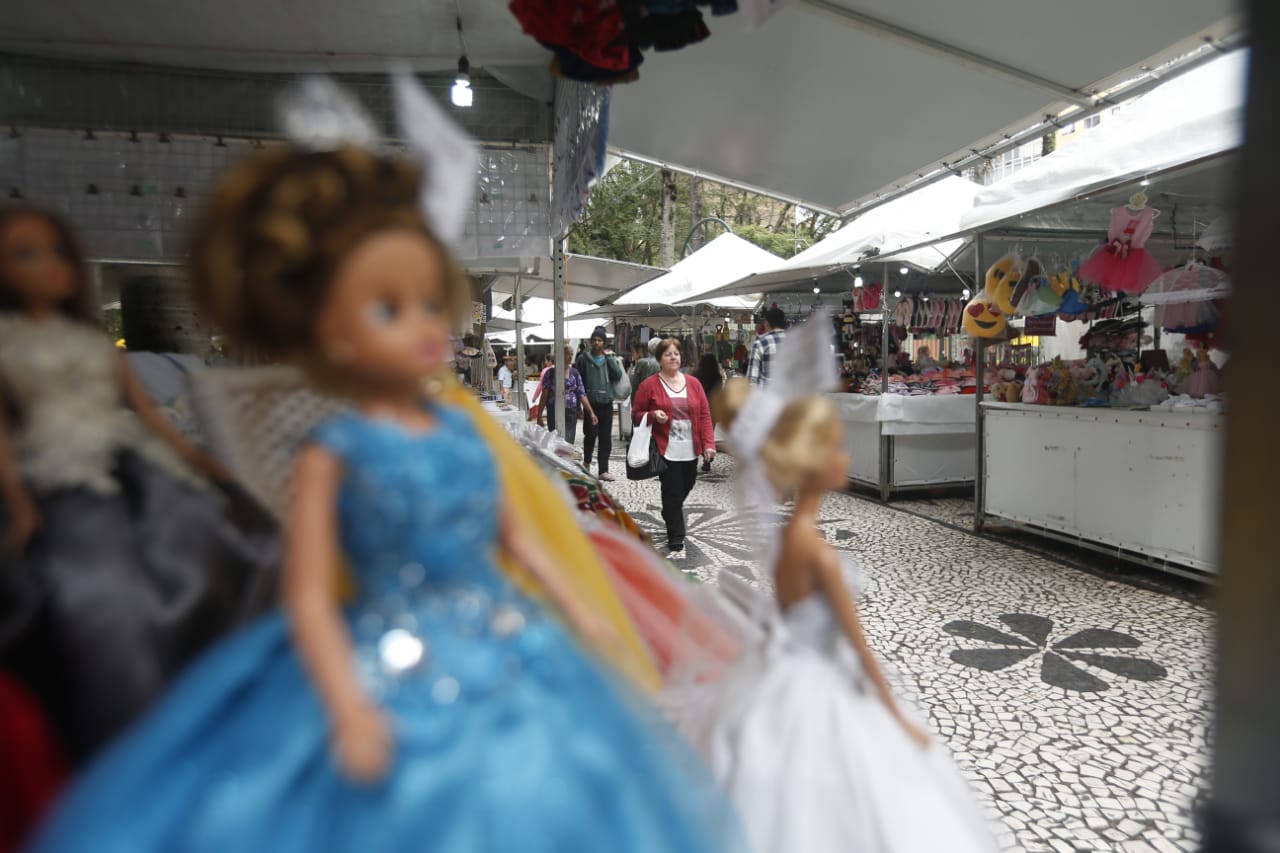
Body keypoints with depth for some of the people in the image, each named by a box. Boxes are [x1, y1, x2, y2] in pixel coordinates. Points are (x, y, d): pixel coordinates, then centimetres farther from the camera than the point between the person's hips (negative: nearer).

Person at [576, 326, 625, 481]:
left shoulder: (610, 359, 10)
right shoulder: (583, 358, 1)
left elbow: (618, 376, -2)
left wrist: (609, 358, -6)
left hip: (606, 403, 3)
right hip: (590, 404, -2)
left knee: (606, 438, 3)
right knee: (590, 435, 0)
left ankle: (604, 470, 8)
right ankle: (587, 462, 25)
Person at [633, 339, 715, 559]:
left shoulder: (693, 382, 6)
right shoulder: (649, 385, -3)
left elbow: (705, 415, 4)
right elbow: (636, 415, 2)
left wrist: (708, 443, -6)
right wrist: (653, 415, -19)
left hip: (690, 450, 4)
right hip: (666, 450, -4)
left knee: (685, 489, 18)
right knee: (673, 495, -4)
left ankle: (670, 518, 48)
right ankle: (676, 543, 4)